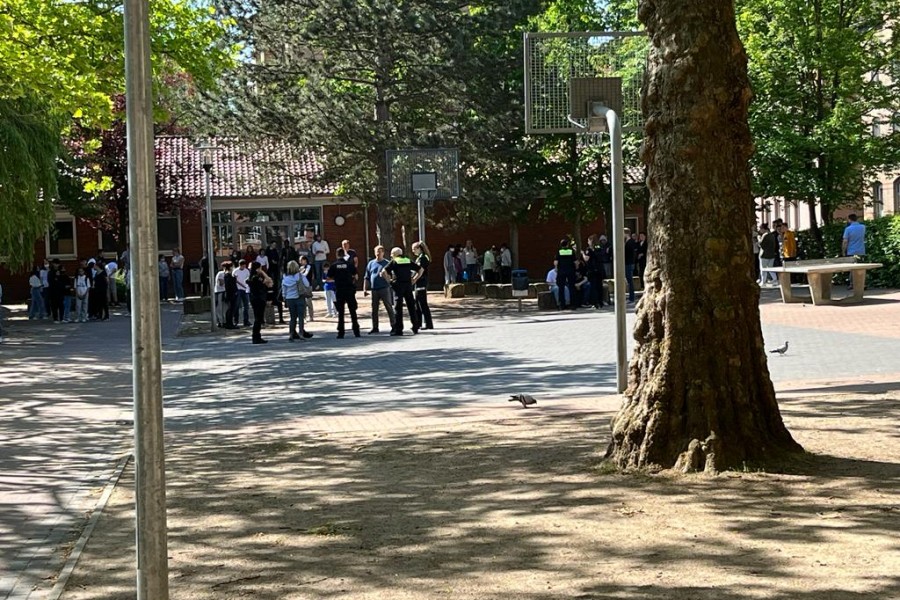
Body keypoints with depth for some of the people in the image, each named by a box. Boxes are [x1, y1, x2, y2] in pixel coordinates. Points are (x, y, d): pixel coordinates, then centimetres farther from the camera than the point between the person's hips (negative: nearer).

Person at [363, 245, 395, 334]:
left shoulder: (387, 263, 2)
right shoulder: (371, 263, 11)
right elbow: (367, 278, 14)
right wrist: (365, 289, 7)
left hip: (385, 289, -4)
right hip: (374, 290, 4)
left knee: (389, 308, -2)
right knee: (374, 309, 7)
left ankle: (393, 326, 1)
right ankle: (375, 328, 14)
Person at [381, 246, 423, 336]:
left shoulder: (394, 262, 0)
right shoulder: (408, 261, 13)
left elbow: (383, 272, -11)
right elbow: (420, 270, 13)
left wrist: (389, 280, 1)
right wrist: (414, 280, 11)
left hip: (398, 286, -4)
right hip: (408, 285, 4)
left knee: (398, 308, -1)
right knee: (411, 306, 10)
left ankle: (398, 329, -3)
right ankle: (416, 327, 13)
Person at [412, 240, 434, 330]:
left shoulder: (423, 258, -13)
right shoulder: (419, 258, 15)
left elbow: (420, 273, -18)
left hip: (422, 284, -10)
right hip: (418, 284, 10)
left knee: (423, 304, -7)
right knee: (417, 304, 13)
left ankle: (428, 324, -4)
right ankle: (418, 323, 19)